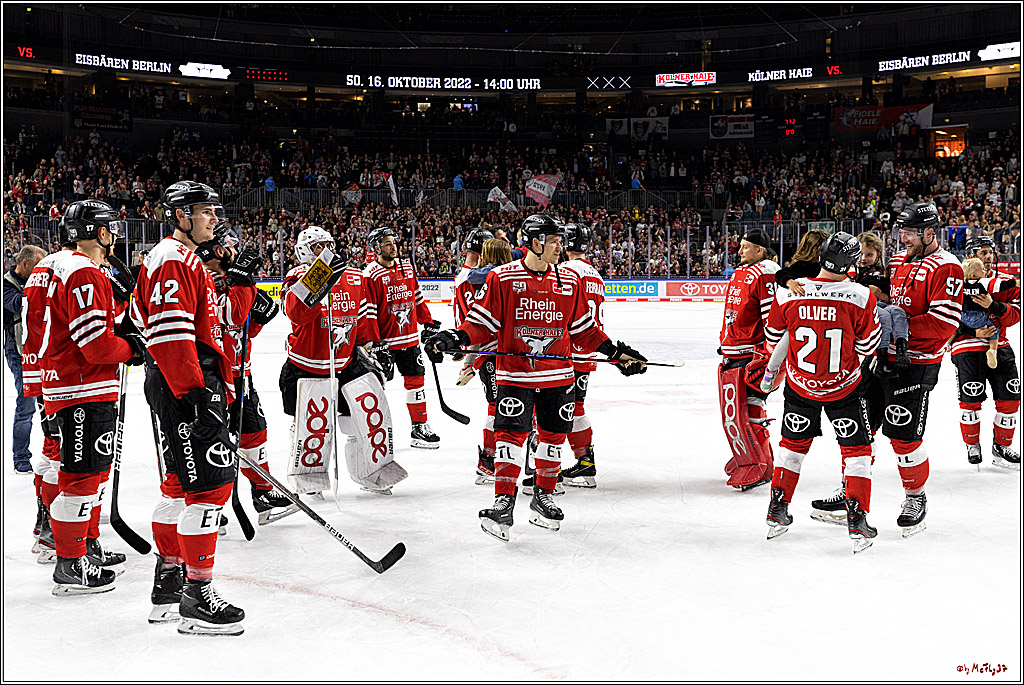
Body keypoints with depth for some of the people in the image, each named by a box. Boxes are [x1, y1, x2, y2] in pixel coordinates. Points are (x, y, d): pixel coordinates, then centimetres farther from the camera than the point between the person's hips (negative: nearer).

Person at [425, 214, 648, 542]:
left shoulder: (569, 280, 7)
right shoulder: (502, 278, -4)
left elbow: (583, 328, 13)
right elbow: (483, 322, -3)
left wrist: (615, 352, 8)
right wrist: (455, 338, -19)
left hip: (559, 374, 4)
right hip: (515, 373, -4)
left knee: (553, 435, 10)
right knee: (511, 433, -10)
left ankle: (543, 497, 26)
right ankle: (504, 502, -2)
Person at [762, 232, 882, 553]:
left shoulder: (787, 293, -15)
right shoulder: (860, 297, -20)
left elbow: (773, 337, 0)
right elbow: (868, 347, -10)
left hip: (799, 385, 2)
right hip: (845, 387, -2)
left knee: (793, 443, 20)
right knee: (857, 448, 12)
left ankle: (777, 512, 24)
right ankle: (857, 520, 7)